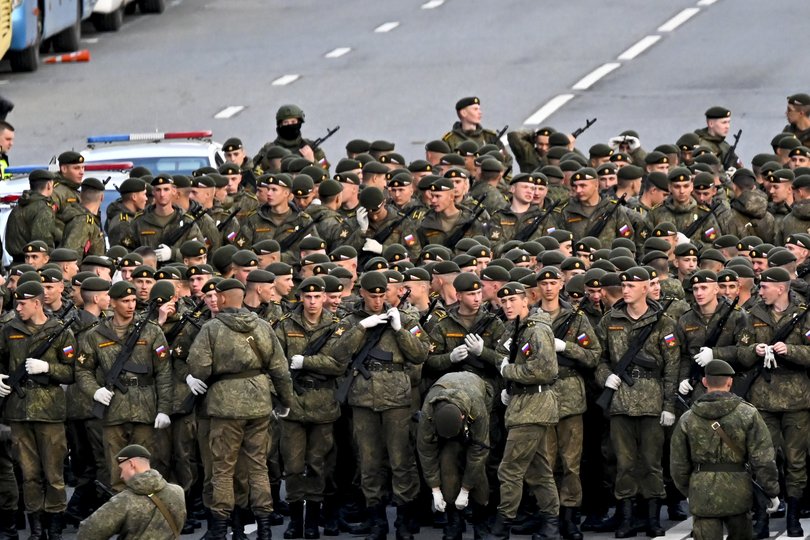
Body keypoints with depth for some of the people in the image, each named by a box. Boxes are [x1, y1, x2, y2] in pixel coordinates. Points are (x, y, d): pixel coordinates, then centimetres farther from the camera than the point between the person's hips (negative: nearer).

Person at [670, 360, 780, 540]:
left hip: (703, 495, 0)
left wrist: (687, 490, 24)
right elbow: (763, 458, -7)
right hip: (737, 493, 0)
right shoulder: (748, 414, -4)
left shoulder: (687, 420, 1)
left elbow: (678, 464, 7)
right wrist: (772, 492, 2)